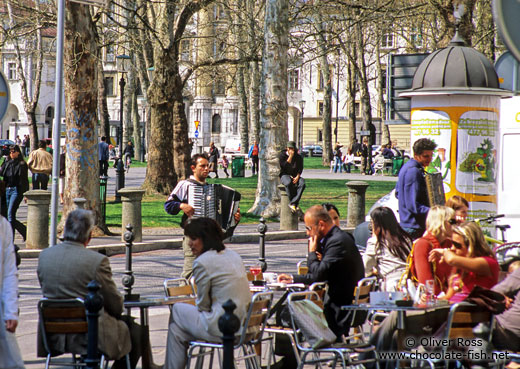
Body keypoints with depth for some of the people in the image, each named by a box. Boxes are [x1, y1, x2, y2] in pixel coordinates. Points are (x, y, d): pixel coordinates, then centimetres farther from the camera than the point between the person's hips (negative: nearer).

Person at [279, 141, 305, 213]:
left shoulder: (298, 157, 9)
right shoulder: (282, 155, 0)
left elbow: (300, 169, 6)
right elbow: (284, 166, -14)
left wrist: (297, 177, -12)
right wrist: (290, 156, -15)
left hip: (295, 175, 3)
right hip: (285, 175, -3)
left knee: (302, 183, -31)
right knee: (289, 183, -39)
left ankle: (292, 203, -35)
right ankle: (295, 204, -32)